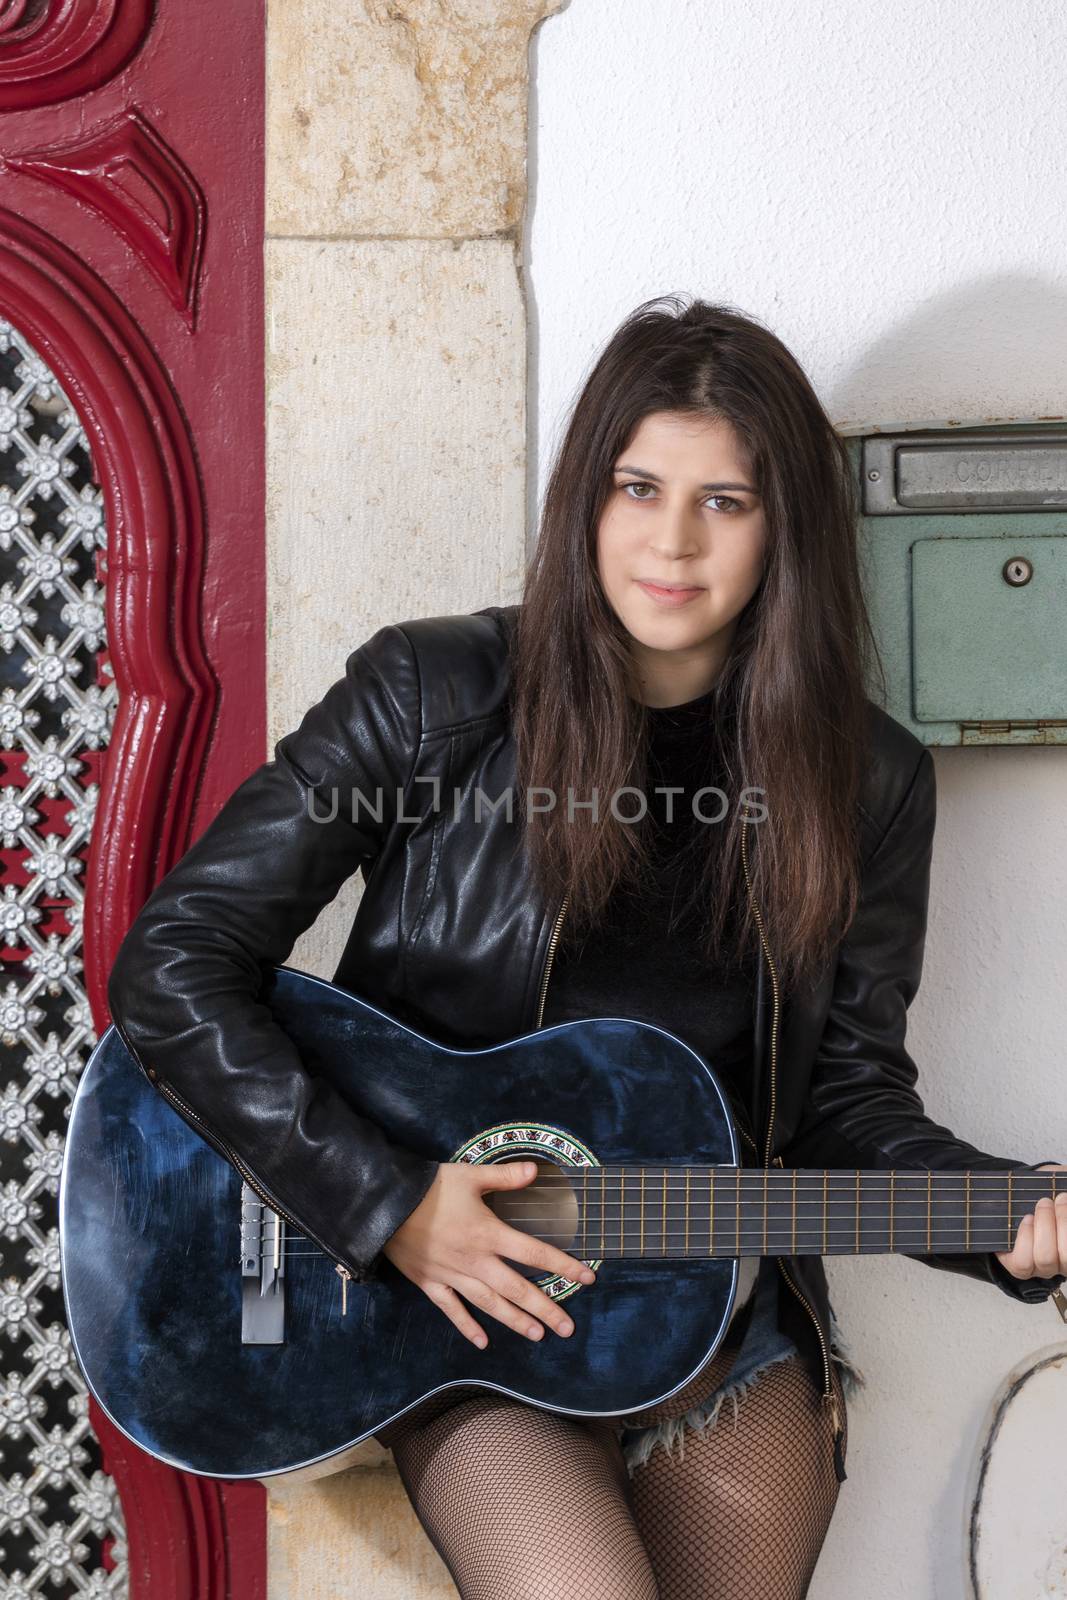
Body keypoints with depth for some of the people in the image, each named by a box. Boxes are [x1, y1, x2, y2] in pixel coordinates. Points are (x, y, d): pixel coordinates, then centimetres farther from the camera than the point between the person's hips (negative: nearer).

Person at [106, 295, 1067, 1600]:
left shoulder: (867, 782, 0)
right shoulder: (435, 693, -9)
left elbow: (849, 1102, 5)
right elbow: (171, 967, -12)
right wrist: (387, 1201, -17)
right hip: (455, 1307, -3)